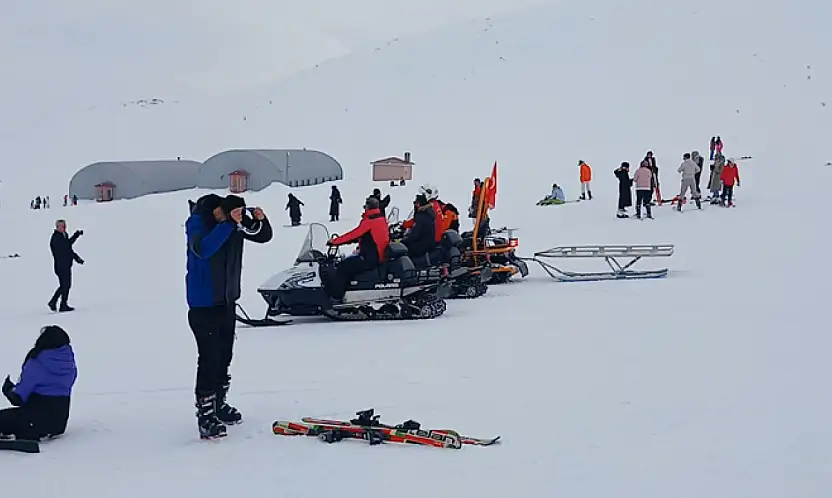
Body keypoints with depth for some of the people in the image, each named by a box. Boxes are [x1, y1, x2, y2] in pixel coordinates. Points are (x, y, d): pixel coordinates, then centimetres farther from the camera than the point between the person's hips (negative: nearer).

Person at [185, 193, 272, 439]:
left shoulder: (237, 221, -3)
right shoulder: (198, 221, -20)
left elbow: (264, 236, 6)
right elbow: (202, 249, -38)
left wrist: (261, 220, -16)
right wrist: (228, 224, -41)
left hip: (227, 299, 7)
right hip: (203, 302, -7)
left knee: (224, 356, 15)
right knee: (209, 358, -11)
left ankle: (219, 403, 30)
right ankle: (205, 415, -6)